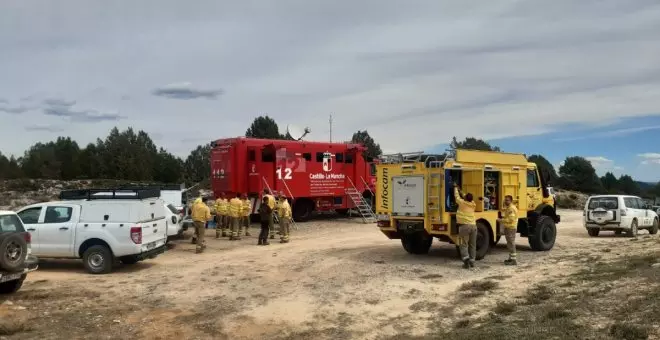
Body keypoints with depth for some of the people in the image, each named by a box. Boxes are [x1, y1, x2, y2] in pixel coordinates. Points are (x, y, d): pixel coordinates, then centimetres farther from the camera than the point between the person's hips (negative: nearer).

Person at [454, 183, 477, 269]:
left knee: (463, 244, -2)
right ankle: (472, 261, 13)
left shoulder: (462, 203, -4)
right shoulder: (473, 204, 10)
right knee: (472, 245, 11)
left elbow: (457, 196, 11)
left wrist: (455, 187, 28)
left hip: (464, 226, -5)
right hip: (473, 226, 5)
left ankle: (466, 259, -17)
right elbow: (468, 198, 28)